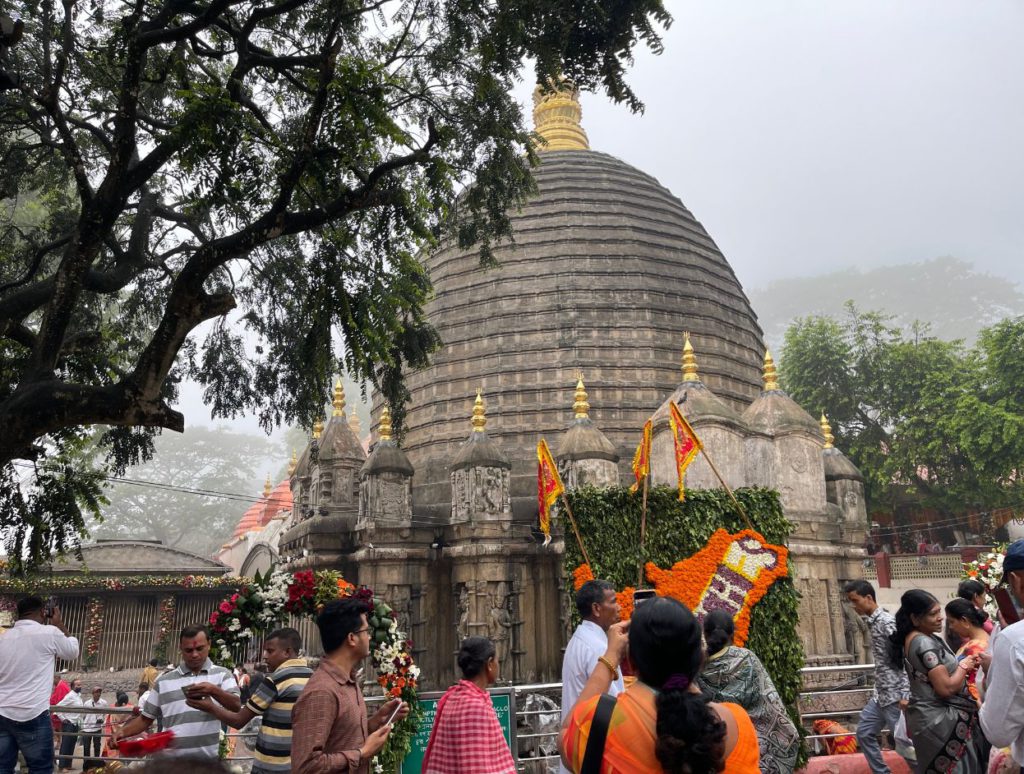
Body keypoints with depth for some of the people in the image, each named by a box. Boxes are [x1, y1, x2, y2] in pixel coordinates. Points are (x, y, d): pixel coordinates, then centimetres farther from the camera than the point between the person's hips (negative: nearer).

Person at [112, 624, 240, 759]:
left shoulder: (222, 674, 3)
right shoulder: (164, 680, 10)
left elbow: (236, 707, -10)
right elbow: (146, 718, 14)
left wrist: (214, 691, -26)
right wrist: (122, 731, -4)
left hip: (209, 762, -2)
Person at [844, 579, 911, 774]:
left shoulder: (887, 622, -17)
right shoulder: (871, 621, 10)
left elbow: (904, 659, -20)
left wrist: (905, 695, -23)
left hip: (894, 694, -10)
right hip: (880, 693, 10)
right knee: (864, 733, 14)